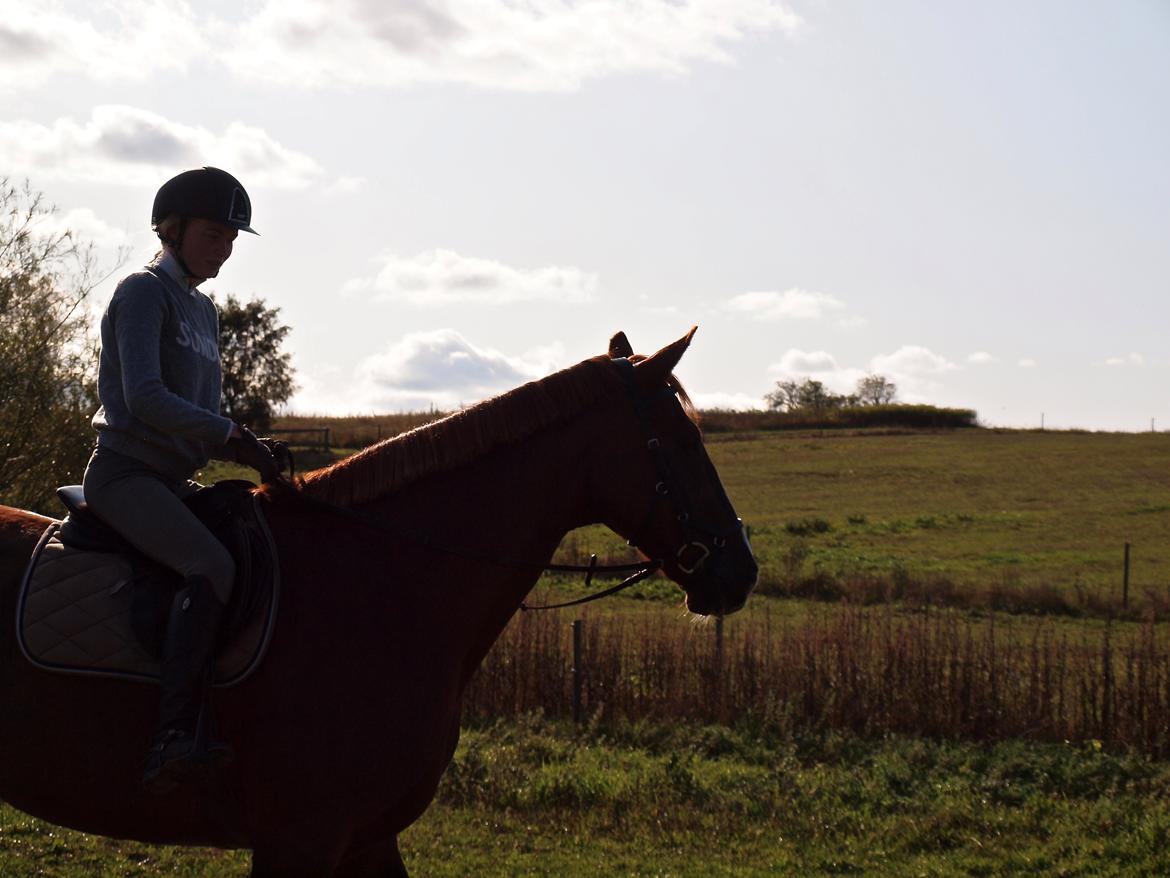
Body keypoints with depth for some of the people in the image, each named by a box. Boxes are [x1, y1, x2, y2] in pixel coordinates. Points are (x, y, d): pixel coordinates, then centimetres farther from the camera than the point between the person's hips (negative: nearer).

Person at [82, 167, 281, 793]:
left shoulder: (203, 311, 20)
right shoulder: (144, 293, -6)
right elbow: (145, 398, -19)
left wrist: (252, 454, 1)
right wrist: (232, 434, -16)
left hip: (173, 481, 9)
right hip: (124, 473, -9)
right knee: (212, 566, -30)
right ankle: (172, 741, -38)